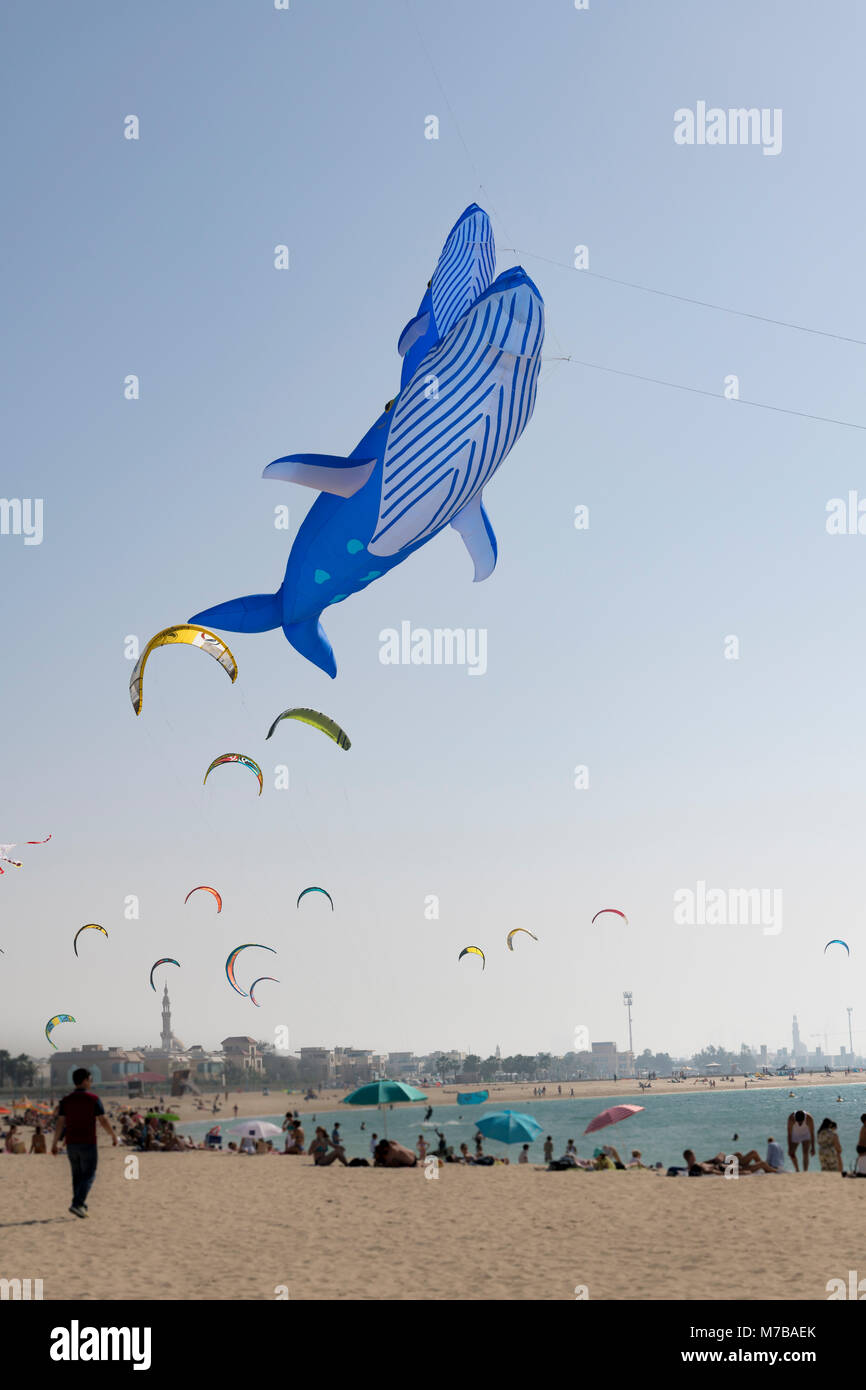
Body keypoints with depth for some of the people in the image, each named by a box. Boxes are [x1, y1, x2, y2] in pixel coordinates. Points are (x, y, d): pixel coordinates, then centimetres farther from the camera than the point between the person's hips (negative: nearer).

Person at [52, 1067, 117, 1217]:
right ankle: (77, 1204, -14)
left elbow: (60, 1123, -1)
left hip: (71, 1143, 4)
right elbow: (104, 1121, -8)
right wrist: (114, 1136, 5)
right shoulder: (93, 1099, -8)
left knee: (77, 1175, 17)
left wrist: (55, 1143, 6)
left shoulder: (66, 1100, 2)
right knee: (88, 1176, 1)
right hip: (88, 1143, -4)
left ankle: (81, 1204, 22)